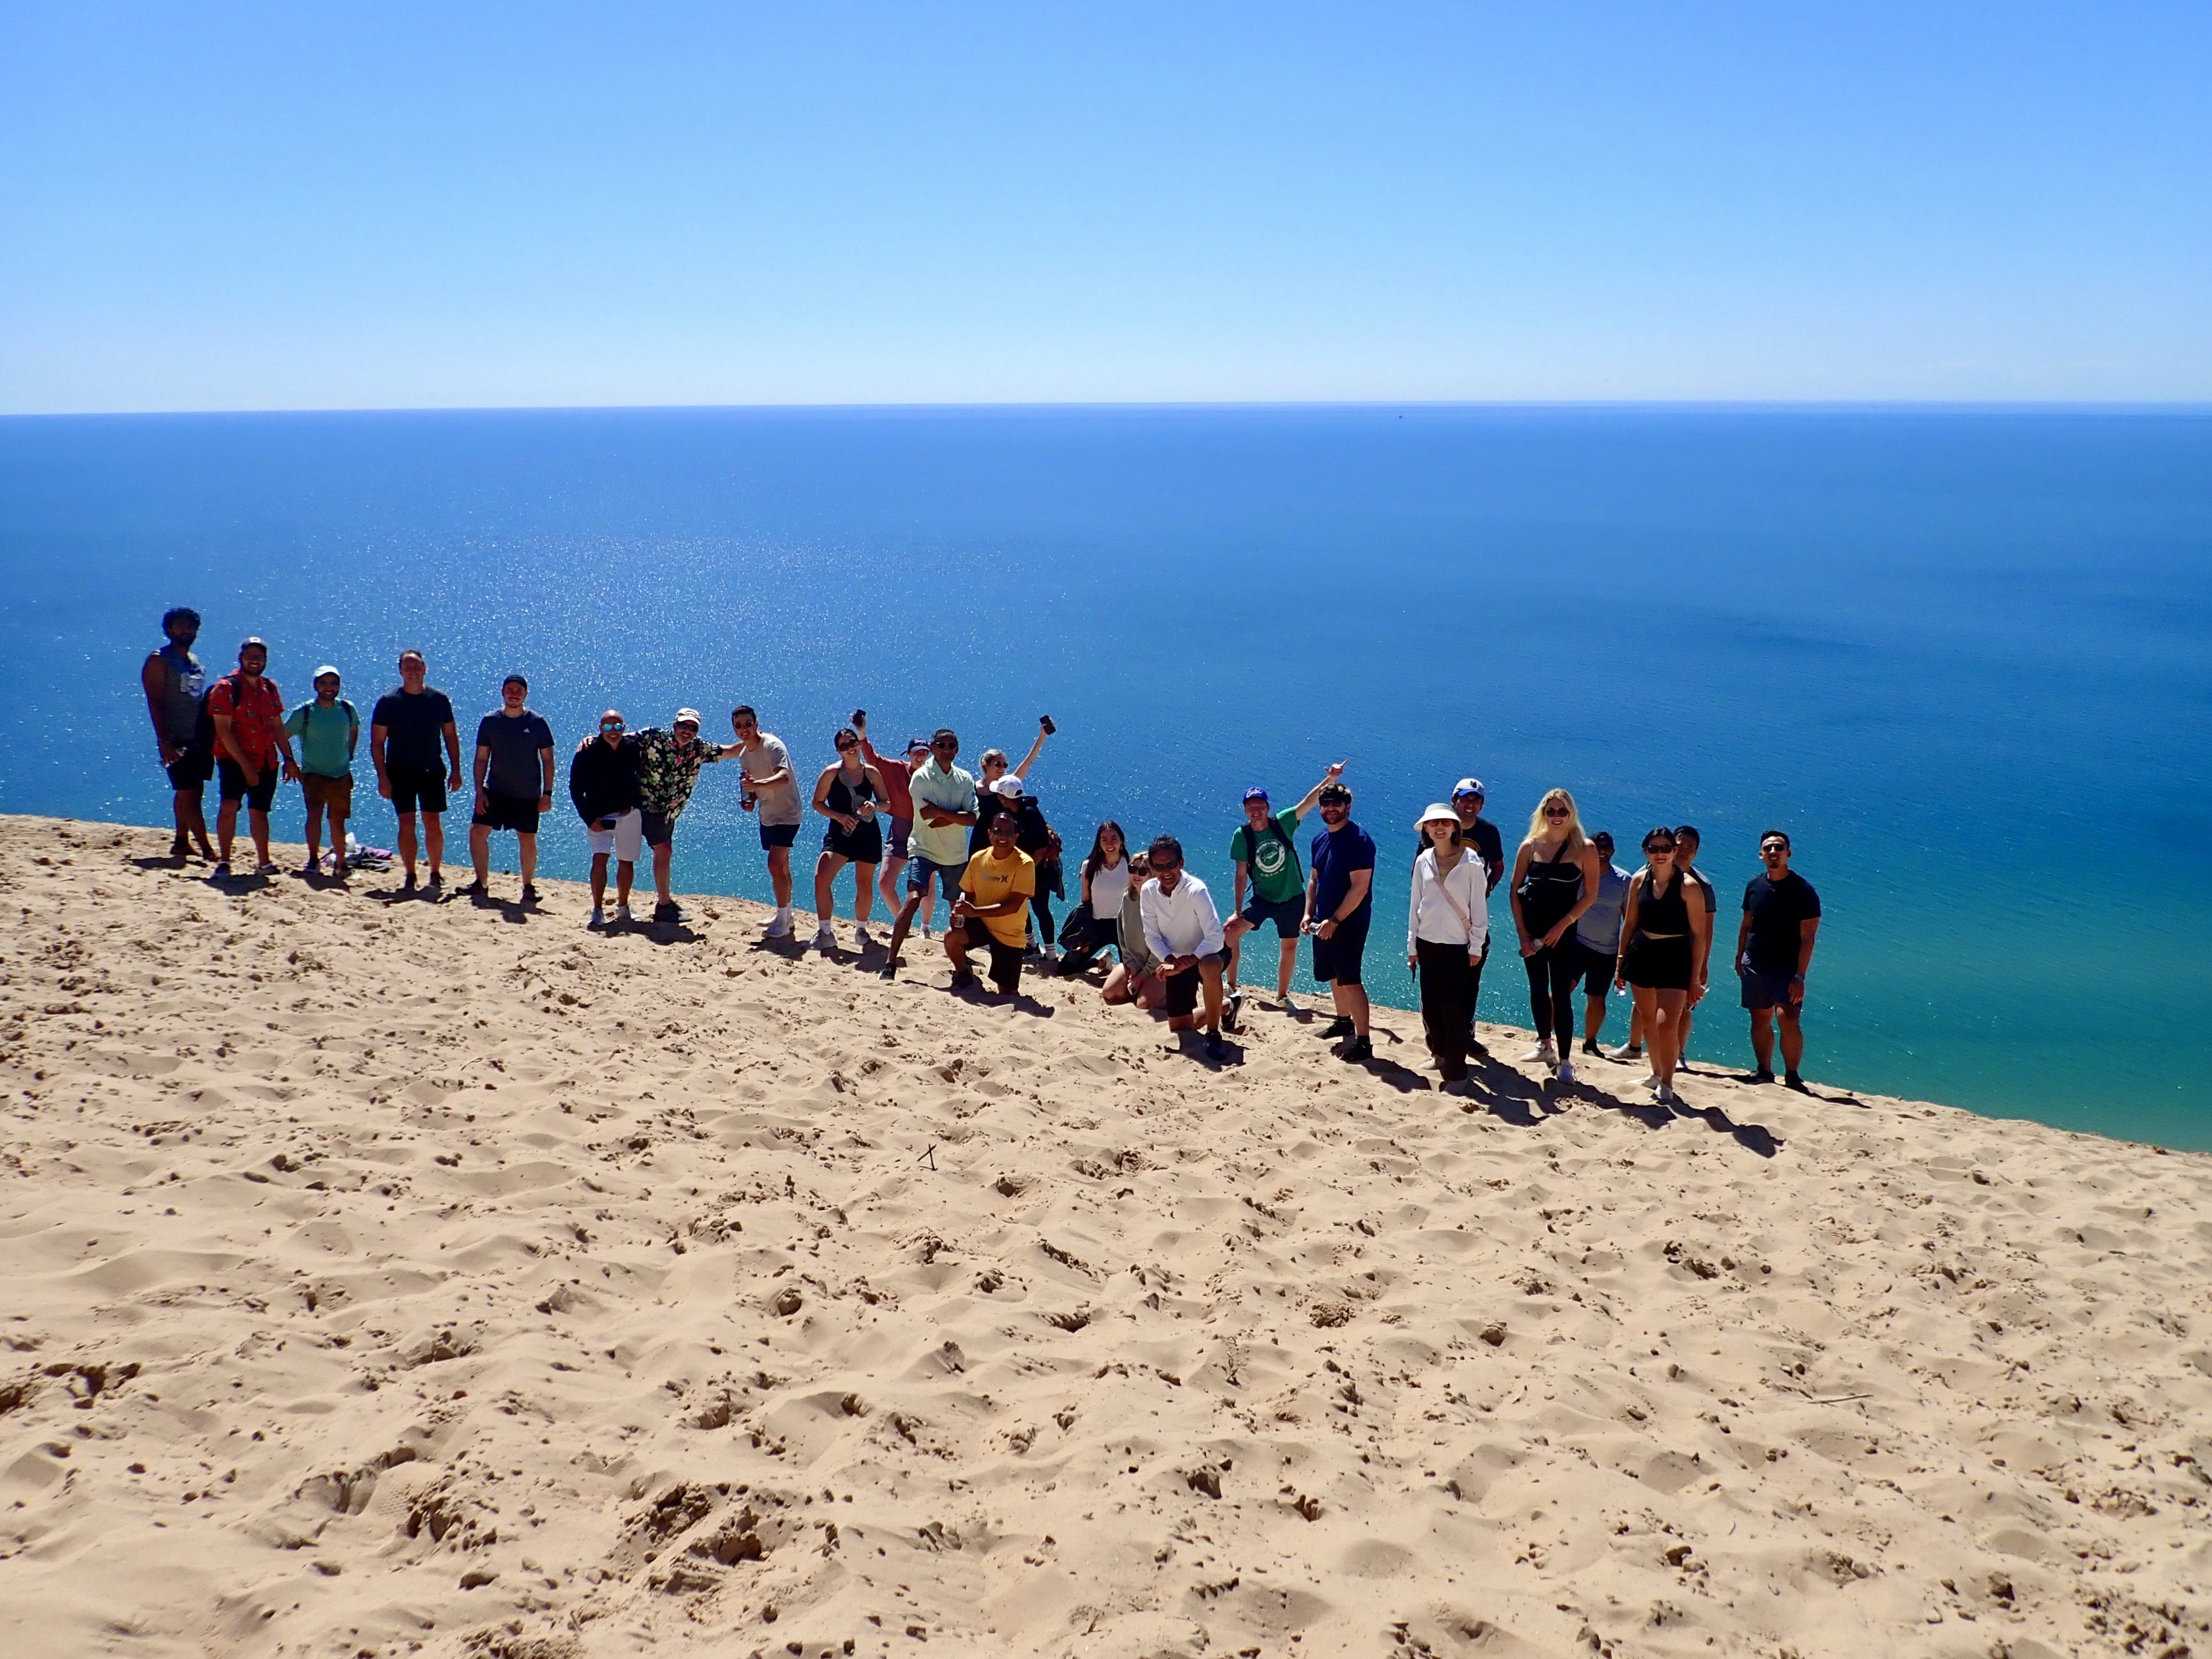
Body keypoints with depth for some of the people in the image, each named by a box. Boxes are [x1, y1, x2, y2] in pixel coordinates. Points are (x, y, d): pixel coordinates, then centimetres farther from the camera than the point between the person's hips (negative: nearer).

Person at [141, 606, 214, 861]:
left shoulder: (196, 662, 17)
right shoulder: (158, 661, -4)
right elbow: (155, 704, -11)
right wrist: (164, 742, -20)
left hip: (200, 741, 7)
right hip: (177, 742, -7)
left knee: (188, 794, 11)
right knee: (189, 795, -9)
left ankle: (182, 842, 19)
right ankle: (206, 849, -12)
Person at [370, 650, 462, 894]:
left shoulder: (439, 699, 3)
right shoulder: (388, 702, -3)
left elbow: (451, 736, 10)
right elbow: (377, 743, -2)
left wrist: (455, 771, 4)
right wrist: (382, 777, -10)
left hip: (432, 772, 1)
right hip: (400, 773, -1)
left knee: (433, 824, -2)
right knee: (406, 824, -3)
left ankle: (436, 876, 10)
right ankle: (410, 877, 6)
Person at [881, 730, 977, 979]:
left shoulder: (965, 779, 6)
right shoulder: (921, 776, -7)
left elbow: (972, 818, -5)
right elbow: (927, 813, -19)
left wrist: (943, 818, -18)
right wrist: (956, 815, -11)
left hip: (956, 854, 5)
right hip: (925, 849, -5)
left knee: (958, 907, 12)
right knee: (913, 899, -20)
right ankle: (891, 961, -19)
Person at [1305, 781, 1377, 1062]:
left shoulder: (1359, 840, -16)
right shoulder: (1320, 840, 10)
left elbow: (1360, 887, -20)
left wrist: (1335, 921, -21)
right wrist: (1309, 914, 6)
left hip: (1349, 922, -8)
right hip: (1324, 922, 8)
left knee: (1350, 980, -12)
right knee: (1334, 976, 19)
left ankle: (1363, 1042, -10)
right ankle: (1344, 1021, 37)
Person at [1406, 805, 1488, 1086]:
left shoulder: (1470, 861, -7)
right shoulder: (1423, 861, 4)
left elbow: (1478, 905, -4)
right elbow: (1415, 904, 9)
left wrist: (1476, 945, -5)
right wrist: (1412, 944, 9)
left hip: (1458, 944, -4)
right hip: (1427, 943, 4)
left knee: (1452, 1006, -7)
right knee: (1430, 1005, 8)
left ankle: (1456, 1071, 0)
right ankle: (1441, 1053, 28)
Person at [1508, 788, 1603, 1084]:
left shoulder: (1585, 849, -5)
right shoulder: (1531, 846, 1)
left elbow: (1590, 895, -4)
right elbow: (1515, 890, 3)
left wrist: (1562, 926, -12)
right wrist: (1522, 933, -4)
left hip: (1563, 931, -3)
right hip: (1532, 929, 3)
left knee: (1561, 993, -6)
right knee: (1538, 988, 13)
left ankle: (1565, 1061, -2)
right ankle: (1545, 1046, 30)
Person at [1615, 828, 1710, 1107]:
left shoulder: (1687, 886, -11)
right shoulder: (1640, 880, 2)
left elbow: (1699, 934, -8)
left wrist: (1696, 977, -9)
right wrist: (1621, 962, 12)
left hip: (1675, 958, -4)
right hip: (1642, 955, 4)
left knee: (1667, 1024, -12)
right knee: (1649, 1022, 14)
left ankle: (1667, 1084, 5)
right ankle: (1657, 1074, 34)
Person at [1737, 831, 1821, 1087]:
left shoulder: (1803, 891, -10)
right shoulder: (1754, 886, 4)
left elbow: (1807, 938, -12)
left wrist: (1799, 976, -18)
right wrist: (1740, 956, 13)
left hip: (1786, 968, -4)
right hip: (1754, 965, 5)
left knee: (1789, 1020, -15)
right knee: (1760, 1019, 9)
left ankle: (1792, 1074, -3)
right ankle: (1764, 1071, 19)